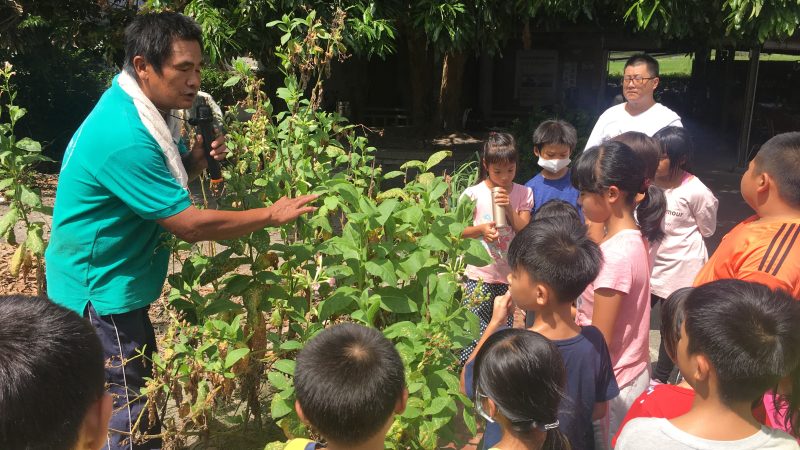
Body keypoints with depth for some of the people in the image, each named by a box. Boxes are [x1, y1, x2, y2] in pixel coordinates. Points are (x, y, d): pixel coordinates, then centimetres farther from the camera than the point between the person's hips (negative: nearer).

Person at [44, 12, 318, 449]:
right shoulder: (123, 136, -30)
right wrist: (271, 214, -21)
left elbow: (162, 181, 13)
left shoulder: (142, 109, 0)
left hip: (115, 284, 10)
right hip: (99, 293, -9)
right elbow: (190, 224, -29)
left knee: (140, 394, 24)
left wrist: (197, 159, -9)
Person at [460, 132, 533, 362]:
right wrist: (481, 229, -19)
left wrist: (509, 209, -18)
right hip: (480, 273, -2)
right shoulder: (473, 194, -6)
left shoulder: (523, 194, 0)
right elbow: (459, 231, 0)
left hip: (511, 274, 2)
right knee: (476, 331, -1)